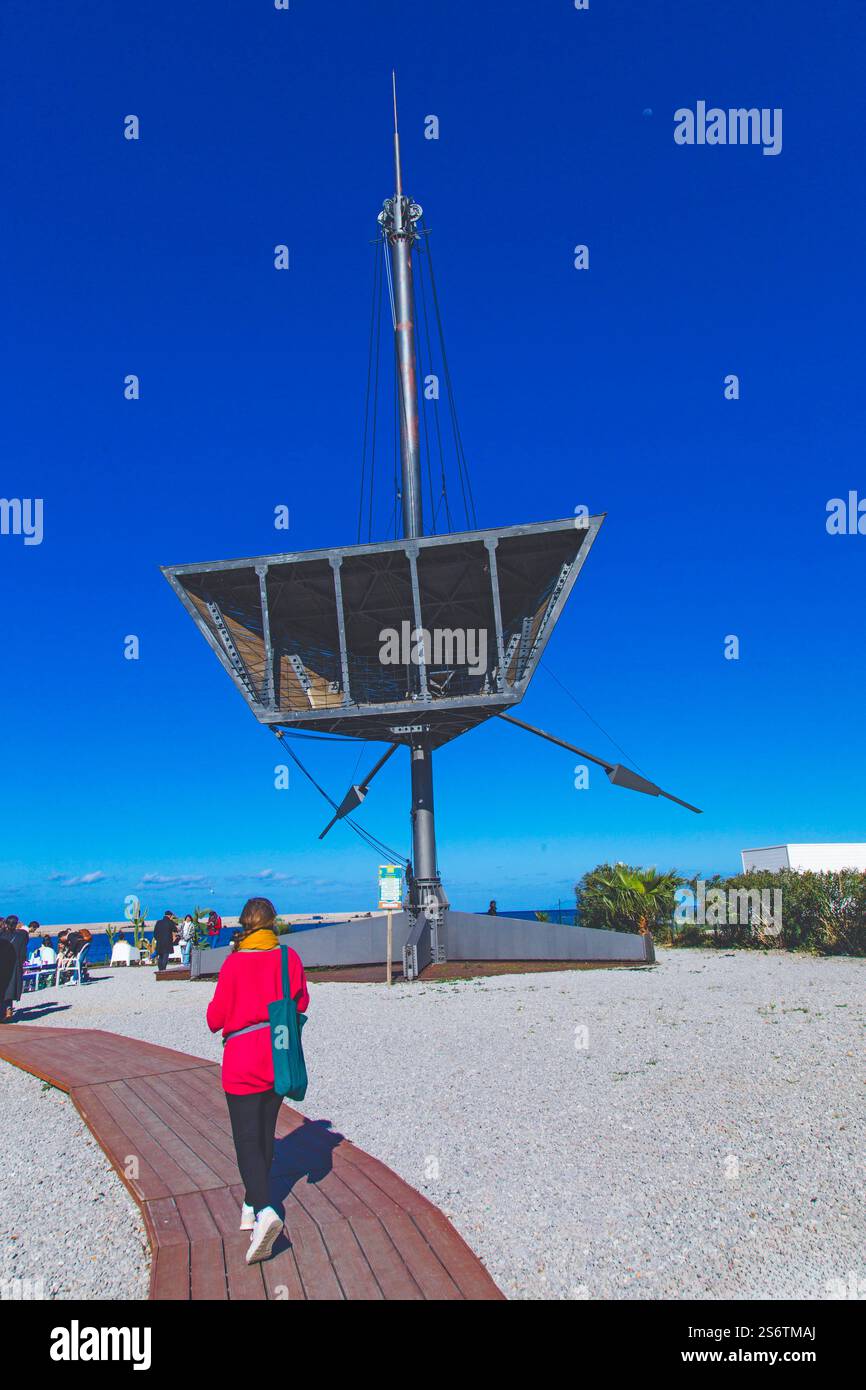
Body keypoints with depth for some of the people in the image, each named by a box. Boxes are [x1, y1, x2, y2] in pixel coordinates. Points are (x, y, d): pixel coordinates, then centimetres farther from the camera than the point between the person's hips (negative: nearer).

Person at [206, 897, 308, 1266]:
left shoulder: (234, 963, -15)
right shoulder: (289, 957, -6)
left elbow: (215, 1019, -11)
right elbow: (301, 1003, 3)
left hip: (243, 1062, -4)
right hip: (280, 1058, 4)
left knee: (247, 1140, -1)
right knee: (266, 1133, 18)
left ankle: (264, 1210, -19)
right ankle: (252, 1204, 31)